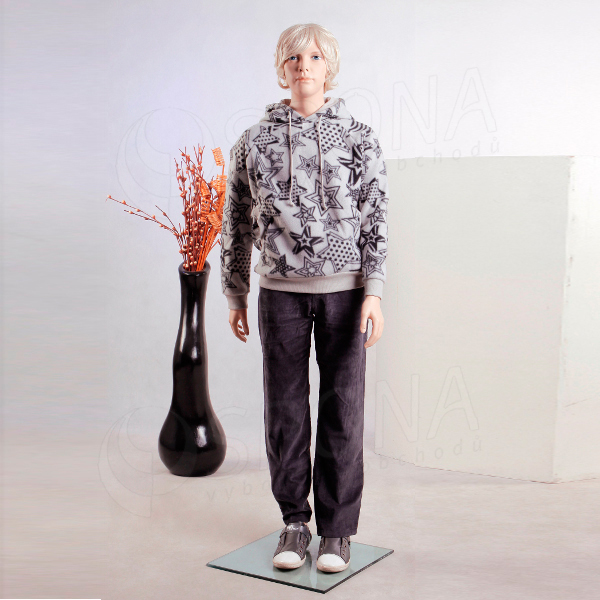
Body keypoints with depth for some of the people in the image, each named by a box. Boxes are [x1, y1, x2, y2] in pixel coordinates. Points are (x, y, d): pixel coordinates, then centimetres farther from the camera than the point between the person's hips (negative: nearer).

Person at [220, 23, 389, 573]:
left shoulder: (359, 137, 0)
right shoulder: (255, 142, 4)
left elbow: (376, 219, -3)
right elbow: (237, 224, 10)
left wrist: (374, 291, -12)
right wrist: (235, 295, 12)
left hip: (344, 287, -1)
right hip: (281, 290, 1)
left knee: (343, 409, 2)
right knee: (285, 409, 5)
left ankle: (337, 529, 15)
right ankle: (295, 522, 21)